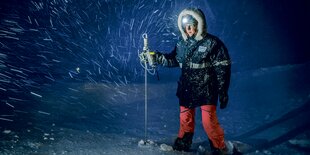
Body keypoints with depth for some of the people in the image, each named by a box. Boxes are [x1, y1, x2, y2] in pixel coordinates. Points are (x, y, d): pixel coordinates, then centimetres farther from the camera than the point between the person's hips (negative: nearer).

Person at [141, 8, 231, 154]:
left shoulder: (212, 43, -13)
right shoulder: (182, 44, 3)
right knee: (185, 120, 16)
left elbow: (223, 69, -11)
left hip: (206, 91, -5)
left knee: (209, 122, -5)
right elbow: (173, 60, 16)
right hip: (187, 90, 5)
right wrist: (156, 57, 0)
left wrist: (223, 92, -11)